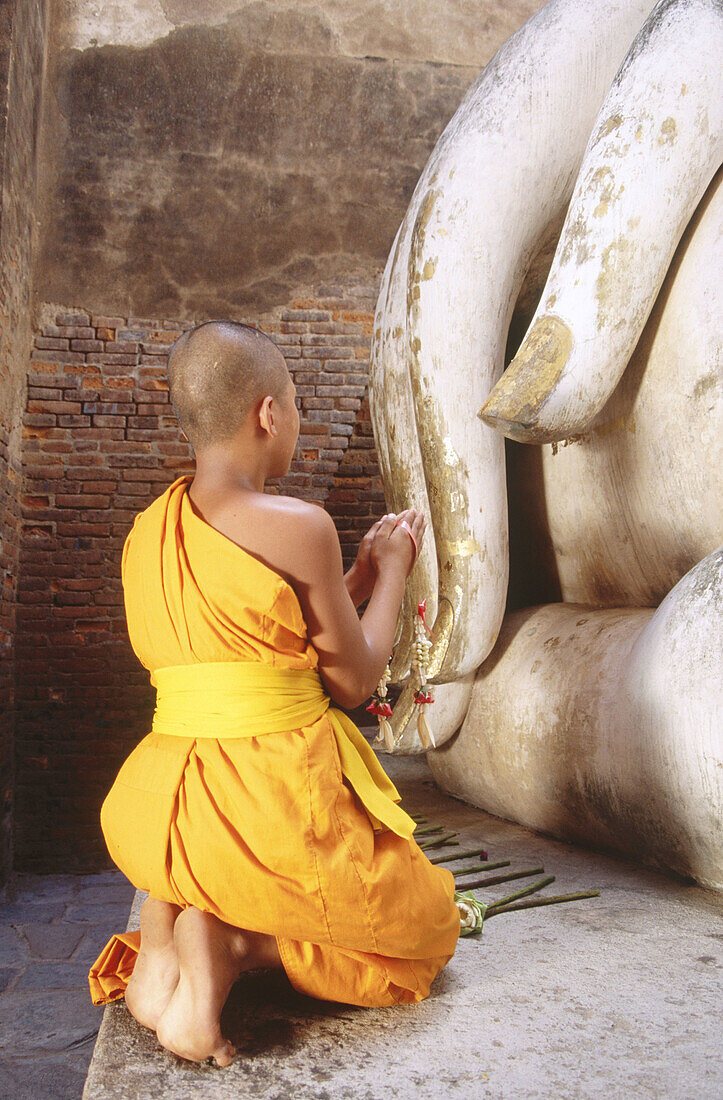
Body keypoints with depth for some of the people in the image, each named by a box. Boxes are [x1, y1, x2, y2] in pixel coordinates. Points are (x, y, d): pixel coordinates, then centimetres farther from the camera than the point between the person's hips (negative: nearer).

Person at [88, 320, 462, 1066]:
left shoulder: (143, 535, 7)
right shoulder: (300, 527, -14)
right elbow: (354, 681, -3)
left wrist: (358, 574, 21)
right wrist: (392, 570, 11)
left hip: (159, 813, 6)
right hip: (276, 803, -6)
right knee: (424, 922, 20)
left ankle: (164, 943, 9)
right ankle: (227, 942, -4)